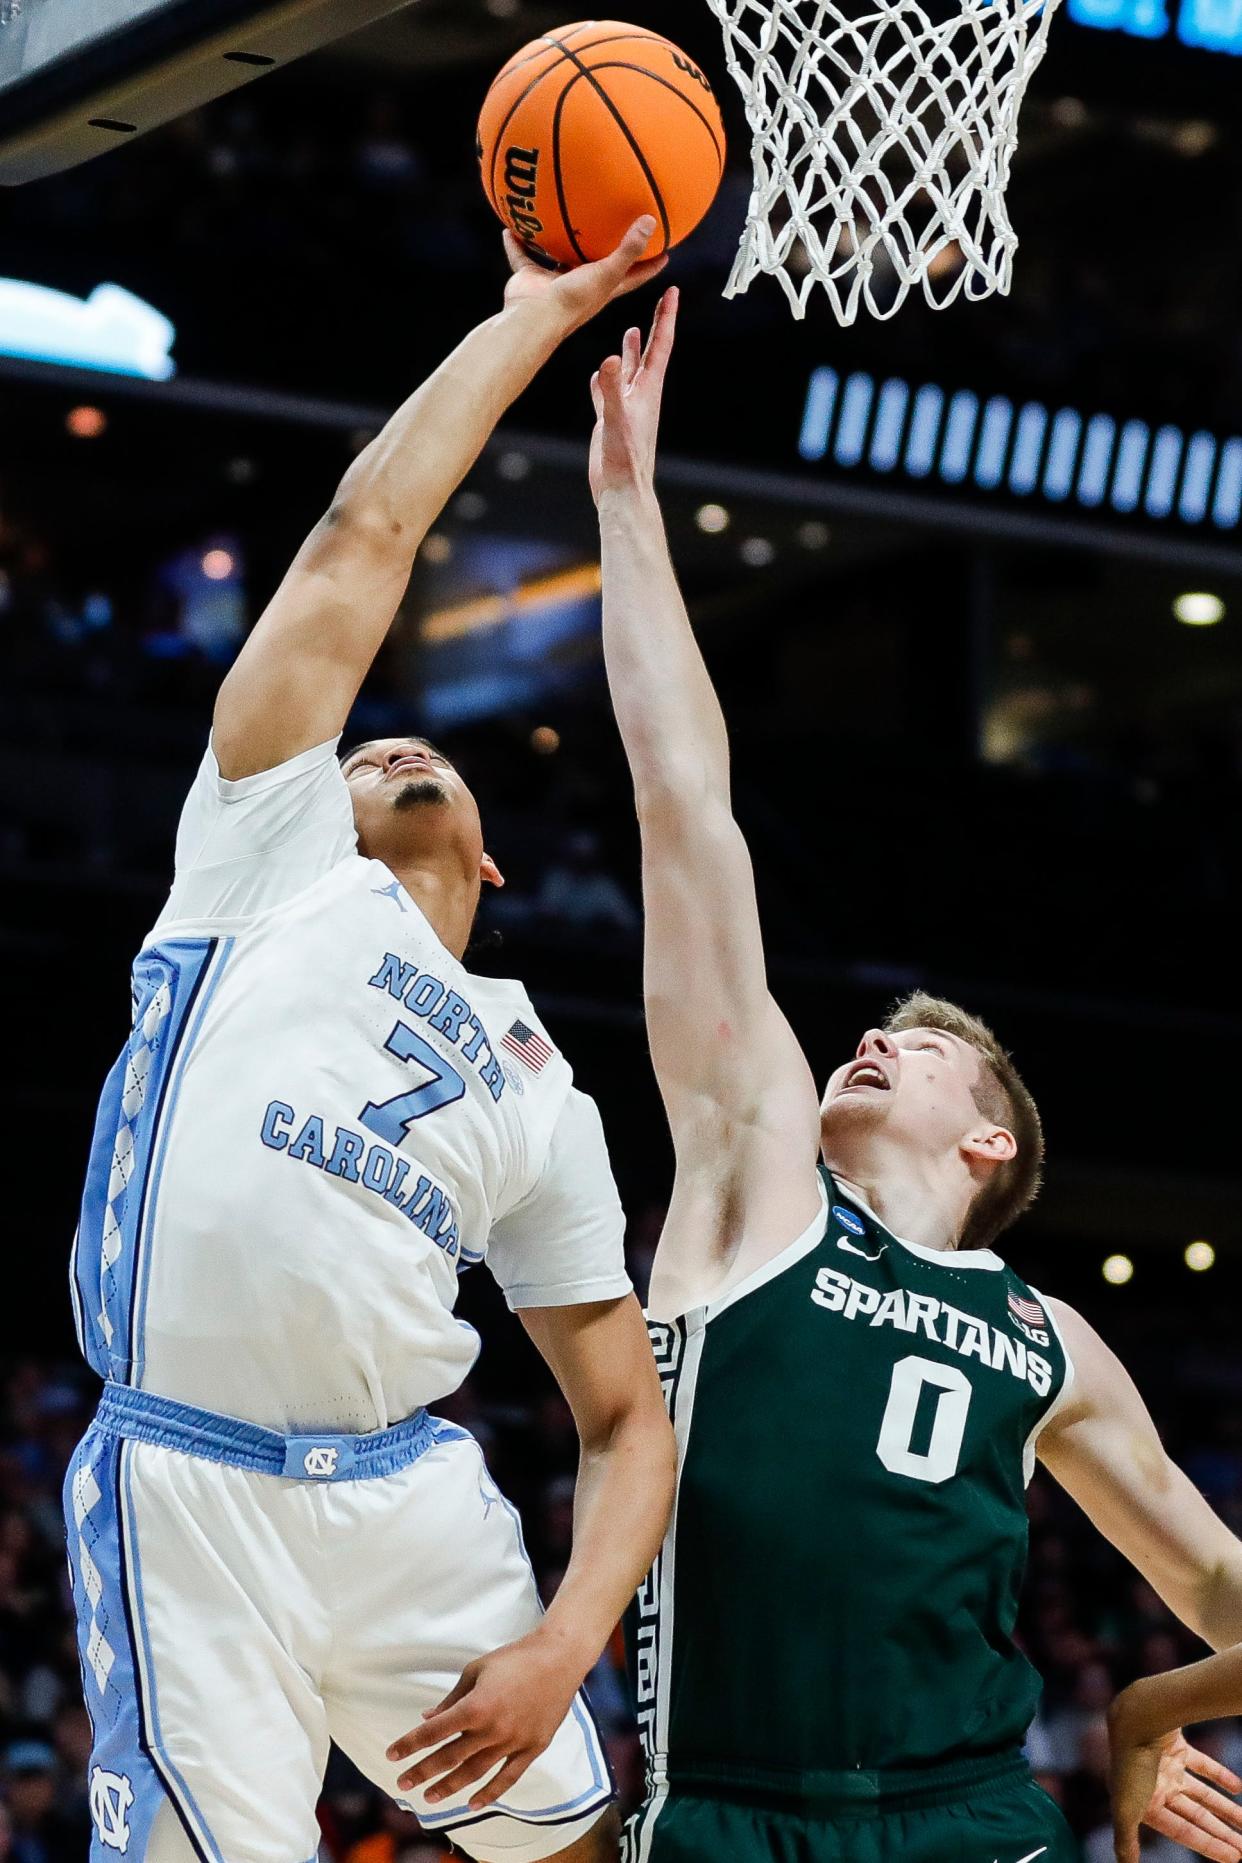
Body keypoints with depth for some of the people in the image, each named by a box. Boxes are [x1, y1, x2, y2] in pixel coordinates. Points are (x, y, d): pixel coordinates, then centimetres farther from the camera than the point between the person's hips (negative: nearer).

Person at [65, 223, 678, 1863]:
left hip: (414, 1499, 4)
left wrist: (565, 1644, -1)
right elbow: (362, 543, 9)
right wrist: (535, 318, 15)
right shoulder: (271, 864, 14)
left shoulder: (538, 1094, 22)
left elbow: (628, 1423, 17)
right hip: (189, 1498, -4)